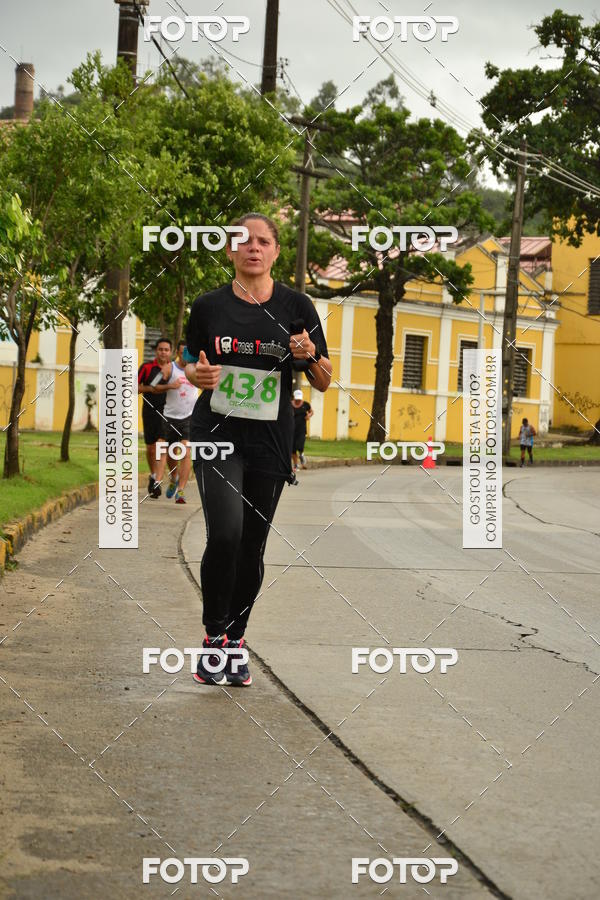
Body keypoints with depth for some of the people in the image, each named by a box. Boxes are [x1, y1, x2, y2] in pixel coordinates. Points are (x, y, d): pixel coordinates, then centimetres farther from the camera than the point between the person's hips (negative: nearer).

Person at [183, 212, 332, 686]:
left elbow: (324, 383, 6)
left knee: (252, 546, 6)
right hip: (217, 431, -1)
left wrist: (310, 356, -15)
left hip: (270, 440, 1)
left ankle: (236, 640, 23)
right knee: (225, 532, -19)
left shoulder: (296, 306, 2)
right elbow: (191, 363, 15)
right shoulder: (210, 305, 3)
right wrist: (198, 373, -8)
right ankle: (213, 635, -2)